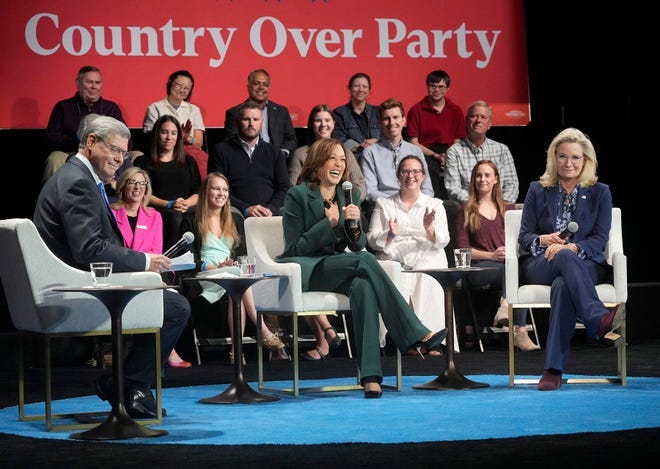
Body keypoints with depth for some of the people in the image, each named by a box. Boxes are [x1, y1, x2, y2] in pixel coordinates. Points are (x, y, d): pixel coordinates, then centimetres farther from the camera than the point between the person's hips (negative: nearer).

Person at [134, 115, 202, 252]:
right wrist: (169, 204, -11)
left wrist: (186, 203, -6)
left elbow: (198, 193, 18)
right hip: (158, 210, -2)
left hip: (188, 210, 2)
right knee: (174, 217, -39)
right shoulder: (143, 162, 18)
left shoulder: (189, 162, 28)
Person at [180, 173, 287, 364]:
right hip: (205, 278, -4)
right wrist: (217, 267, -14)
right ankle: (265, 332, -41)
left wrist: (239, 263, -3)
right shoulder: (193, 222, 9)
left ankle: (237, 350, -44)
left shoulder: (233, 221, 26)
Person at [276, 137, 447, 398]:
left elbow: (357, 247, 11)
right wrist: (329, 223, -16)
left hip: (336, 269, 5)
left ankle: (371, 375, -45)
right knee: (366, 260, -31)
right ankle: (416, 335, -34)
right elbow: (295, 247, -8)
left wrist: (354, 225, -11)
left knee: (363, 285, -34)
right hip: (304, 272, -5)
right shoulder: (297, 195, -2)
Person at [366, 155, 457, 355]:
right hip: (394, 259, 0)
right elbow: (372, 240, 11)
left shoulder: (435, 205, 20)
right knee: (398, 286, -34)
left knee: (427, 279, -35)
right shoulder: (383, 204, 20)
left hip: (426, 258, 0)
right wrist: (390, 235, -10)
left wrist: (429, 228, -12)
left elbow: (443, 241, 8)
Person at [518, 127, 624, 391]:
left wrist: (571, 247, -17)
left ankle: (554, 369, -51)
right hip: (540, 265, 0)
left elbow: (599, 240, 3)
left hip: (586, 265, 0)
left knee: (563, 286, -40)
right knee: (565, 258, -40)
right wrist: (544, 240, -13)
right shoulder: (538, 191, 17)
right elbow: (524, 236, 11)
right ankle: (599, 320, -63)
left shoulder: (599, 193, 14)